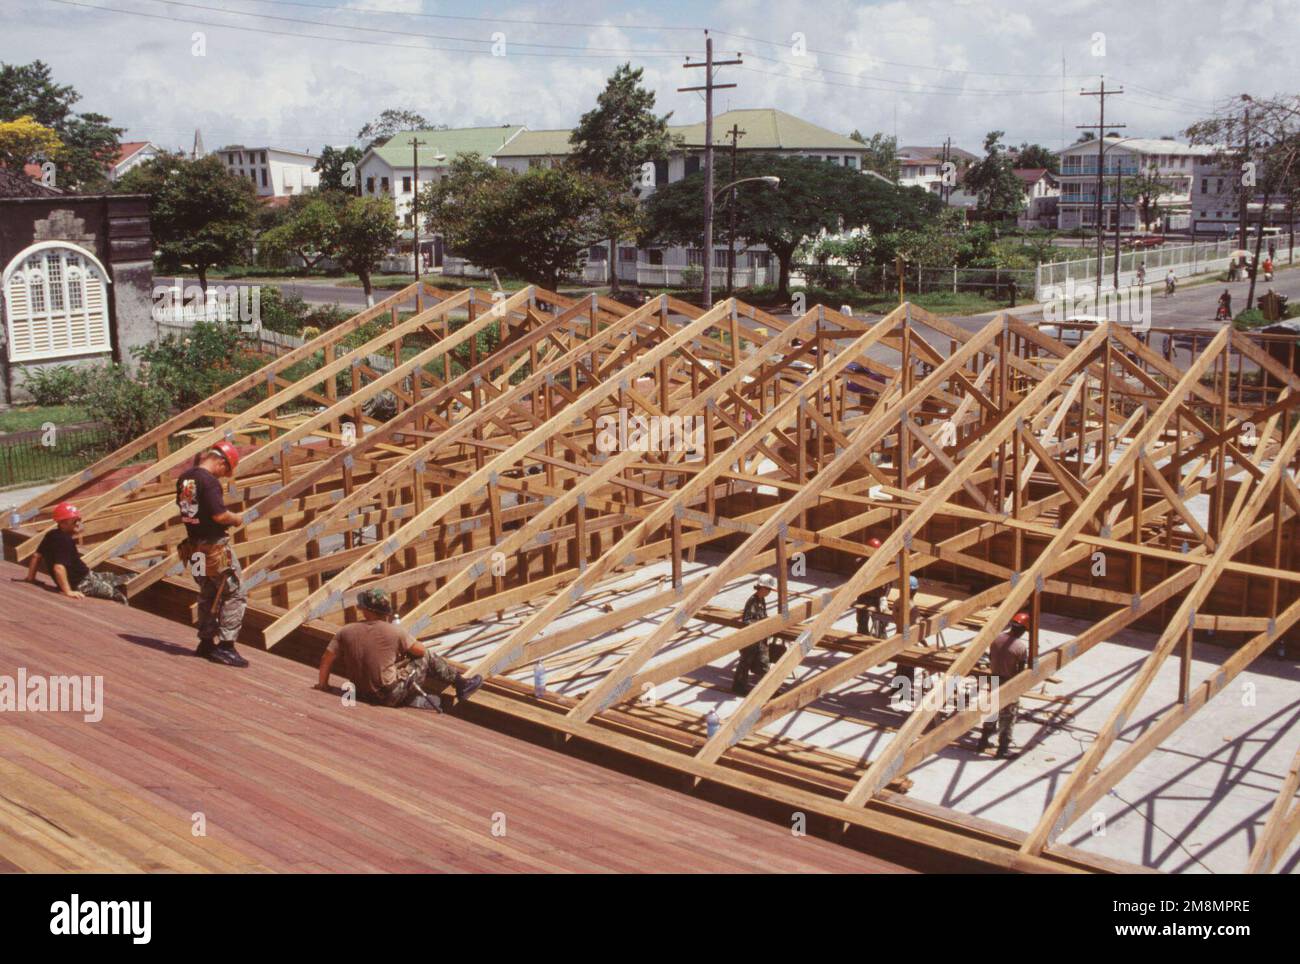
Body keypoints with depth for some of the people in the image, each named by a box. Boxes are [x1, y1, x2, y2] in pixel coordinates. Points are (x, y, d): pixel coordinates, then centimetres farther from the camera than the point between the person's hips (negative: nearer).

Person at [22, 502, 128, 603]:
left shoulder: (52, 535, 1)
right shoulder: (64, 541, -28)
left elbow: (37, 555, 9)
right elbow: (59, 568, -37)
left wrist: (31, 578, 19)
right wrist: (68, 591, -35)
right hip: (80, 584, -10)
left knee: (118, 579, 19)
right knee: (119, 596, -3)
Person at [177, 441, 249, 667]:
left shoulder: (184, 478, 7)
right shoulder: (209, 481, -20)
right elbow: (219, 515, -25)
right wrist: (236, 519, -6)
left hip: (194, 545, 9)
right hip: (214, 546, -9)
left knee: (208, 594, 22)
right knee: (235, 595, 0)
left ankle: (206, 642, 28)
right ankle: (224, 646, -2)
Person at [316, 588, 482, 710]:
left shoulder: (345, 632, -5)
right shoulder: (394, 631, -12)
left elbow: (326, 659, -2)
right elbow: (420, 651, 0)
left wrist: (322, 684, 13)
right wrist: (405, 648, 21)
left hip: (363, 693, 4)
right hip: (389, 695, -4)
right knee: (427, 658, 13)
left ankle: (421, 701, 17)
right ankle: (461, 684, 27)